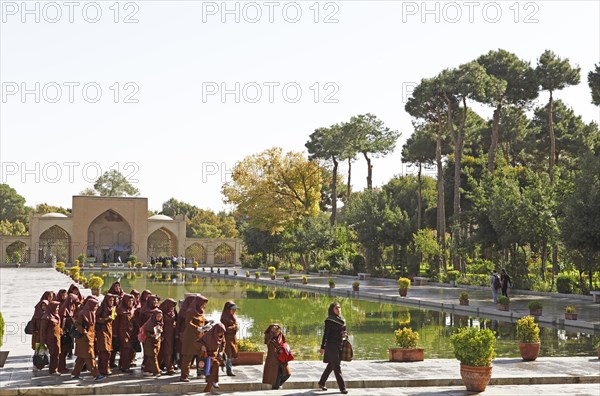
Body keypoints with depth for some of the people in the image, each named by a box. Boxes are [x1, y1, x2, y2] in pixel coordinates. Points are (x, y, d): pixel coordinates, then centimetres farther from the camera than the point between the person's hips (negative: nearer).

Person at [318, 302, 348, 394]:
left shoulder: (342, 319, 13)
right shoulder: (329, 320, -8)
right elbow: (326, 334, -9)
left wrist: (345, 335, -2)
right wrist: (323, 347, -11)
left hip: (340, 345, 7)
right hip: (332, 345, -7)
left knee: (331, 365, 14)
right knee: (337, 367, -7)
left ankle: (321, 382, 28)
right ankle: (342, 387, -5)